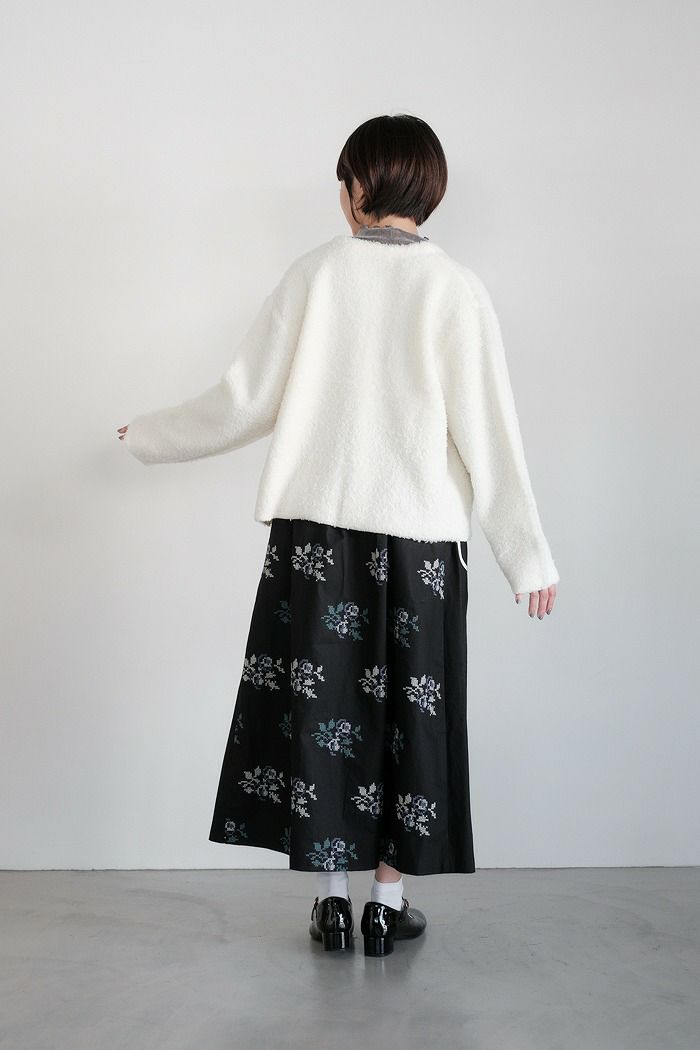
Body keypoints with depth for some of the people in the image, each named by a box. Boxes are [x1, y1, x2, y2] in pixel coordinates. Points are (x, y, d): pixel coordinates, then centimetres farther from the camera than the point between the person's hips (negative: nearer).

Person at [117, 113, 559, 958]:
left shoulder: (316, 272, -1)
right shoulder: (455, 289, -3)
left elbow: (245, 401, 2)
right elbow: (487, 432, -5)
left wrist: (150, 437, 19)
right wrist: (527, 557, 2)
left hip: (315, 532, 1)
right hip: (419, 538, 0)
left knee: (317, 708, 9)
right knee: (402, 713, 10)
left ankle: (331, 898, 16)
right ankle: (387, 901, 17)